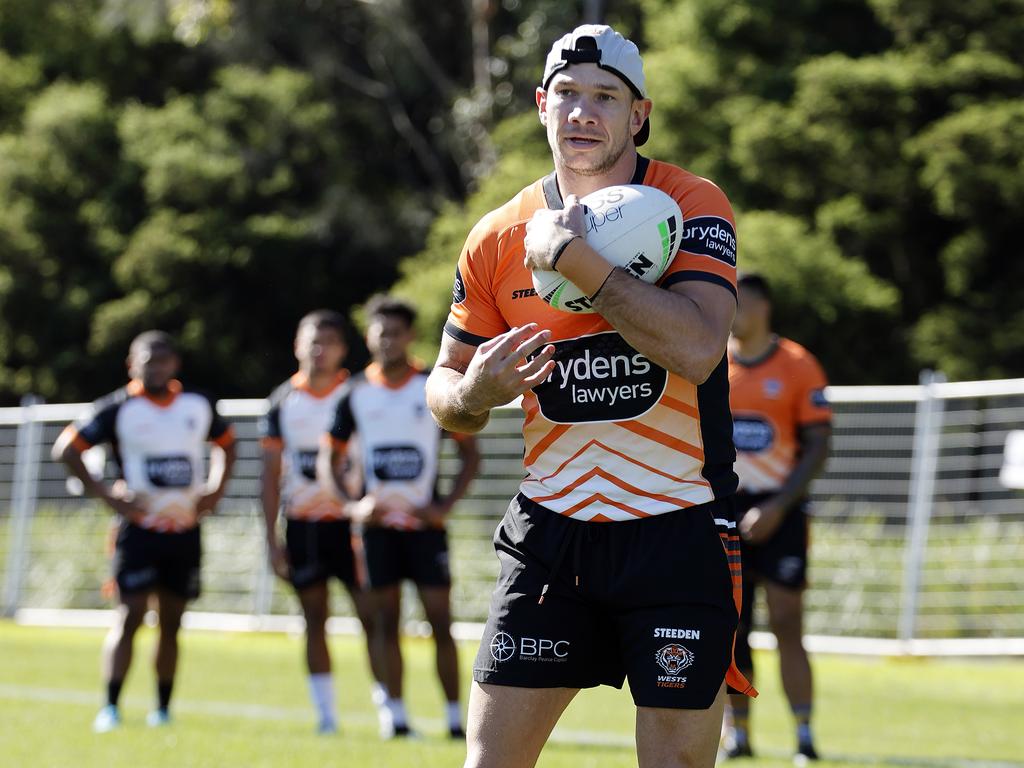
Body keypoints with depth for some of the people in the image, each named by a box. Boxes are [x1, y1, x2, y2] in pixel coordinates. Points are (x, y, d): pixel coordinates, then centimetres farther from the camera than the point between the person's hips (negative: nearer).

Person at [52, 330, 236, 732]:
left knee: (171, 623, 9)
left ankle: (163, 710, 16)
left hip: (186, 530, 4)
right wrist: (105, 494, -11)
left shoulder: (198, 406, 8)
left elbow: (225, 443, 25)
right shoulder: (118, 408, -5)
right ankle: (110, 708, -11)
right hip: (140, 528, -4)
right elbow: (66, 449, -5)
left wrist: (215, 489, 9)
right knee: (130, 615, -11)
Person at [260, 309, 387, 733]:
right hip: (302, 524, 3)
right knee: (314, 618, 6)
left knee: (371, 614, -7)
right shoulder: (283, 401, 6)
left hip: (350, 521, -3)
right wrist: (271, 538, 5)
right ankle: (325, 714, 11)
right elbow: (271, 475, 9)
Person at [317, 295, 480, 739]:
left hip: (424, 523, -2)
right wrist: (352, 505, -5)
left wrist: (446, 506, -7)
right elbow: (329, 458, 11)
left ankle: (455, 717, -3)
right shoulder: (356, 394, 5)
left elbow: (469, 453, 4)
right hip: (377, 522, 2)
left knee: (440, 621, -5)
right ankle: (394, 714, 9)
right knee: (386, 621, 4)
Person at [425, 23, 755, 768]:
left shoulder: (691, 205, -6)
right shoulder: (499, 237, 5)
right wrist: (474, 393, -11)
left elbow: (697, 349, -23)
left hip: (678, 532, -3)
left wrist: (575, 259, -21)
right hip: (552, 531, 3)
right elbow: (445, 386, 13)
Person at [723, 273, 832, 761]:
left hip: (777, 514, -3)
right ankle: (738, 734, 9)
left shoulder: (797, 366, -3)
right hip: (721, 514, 3)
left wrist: (777, 508, -14)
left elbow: (818, 446, -5)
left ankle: (804, 737, -4)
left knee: (786, 624, -8)